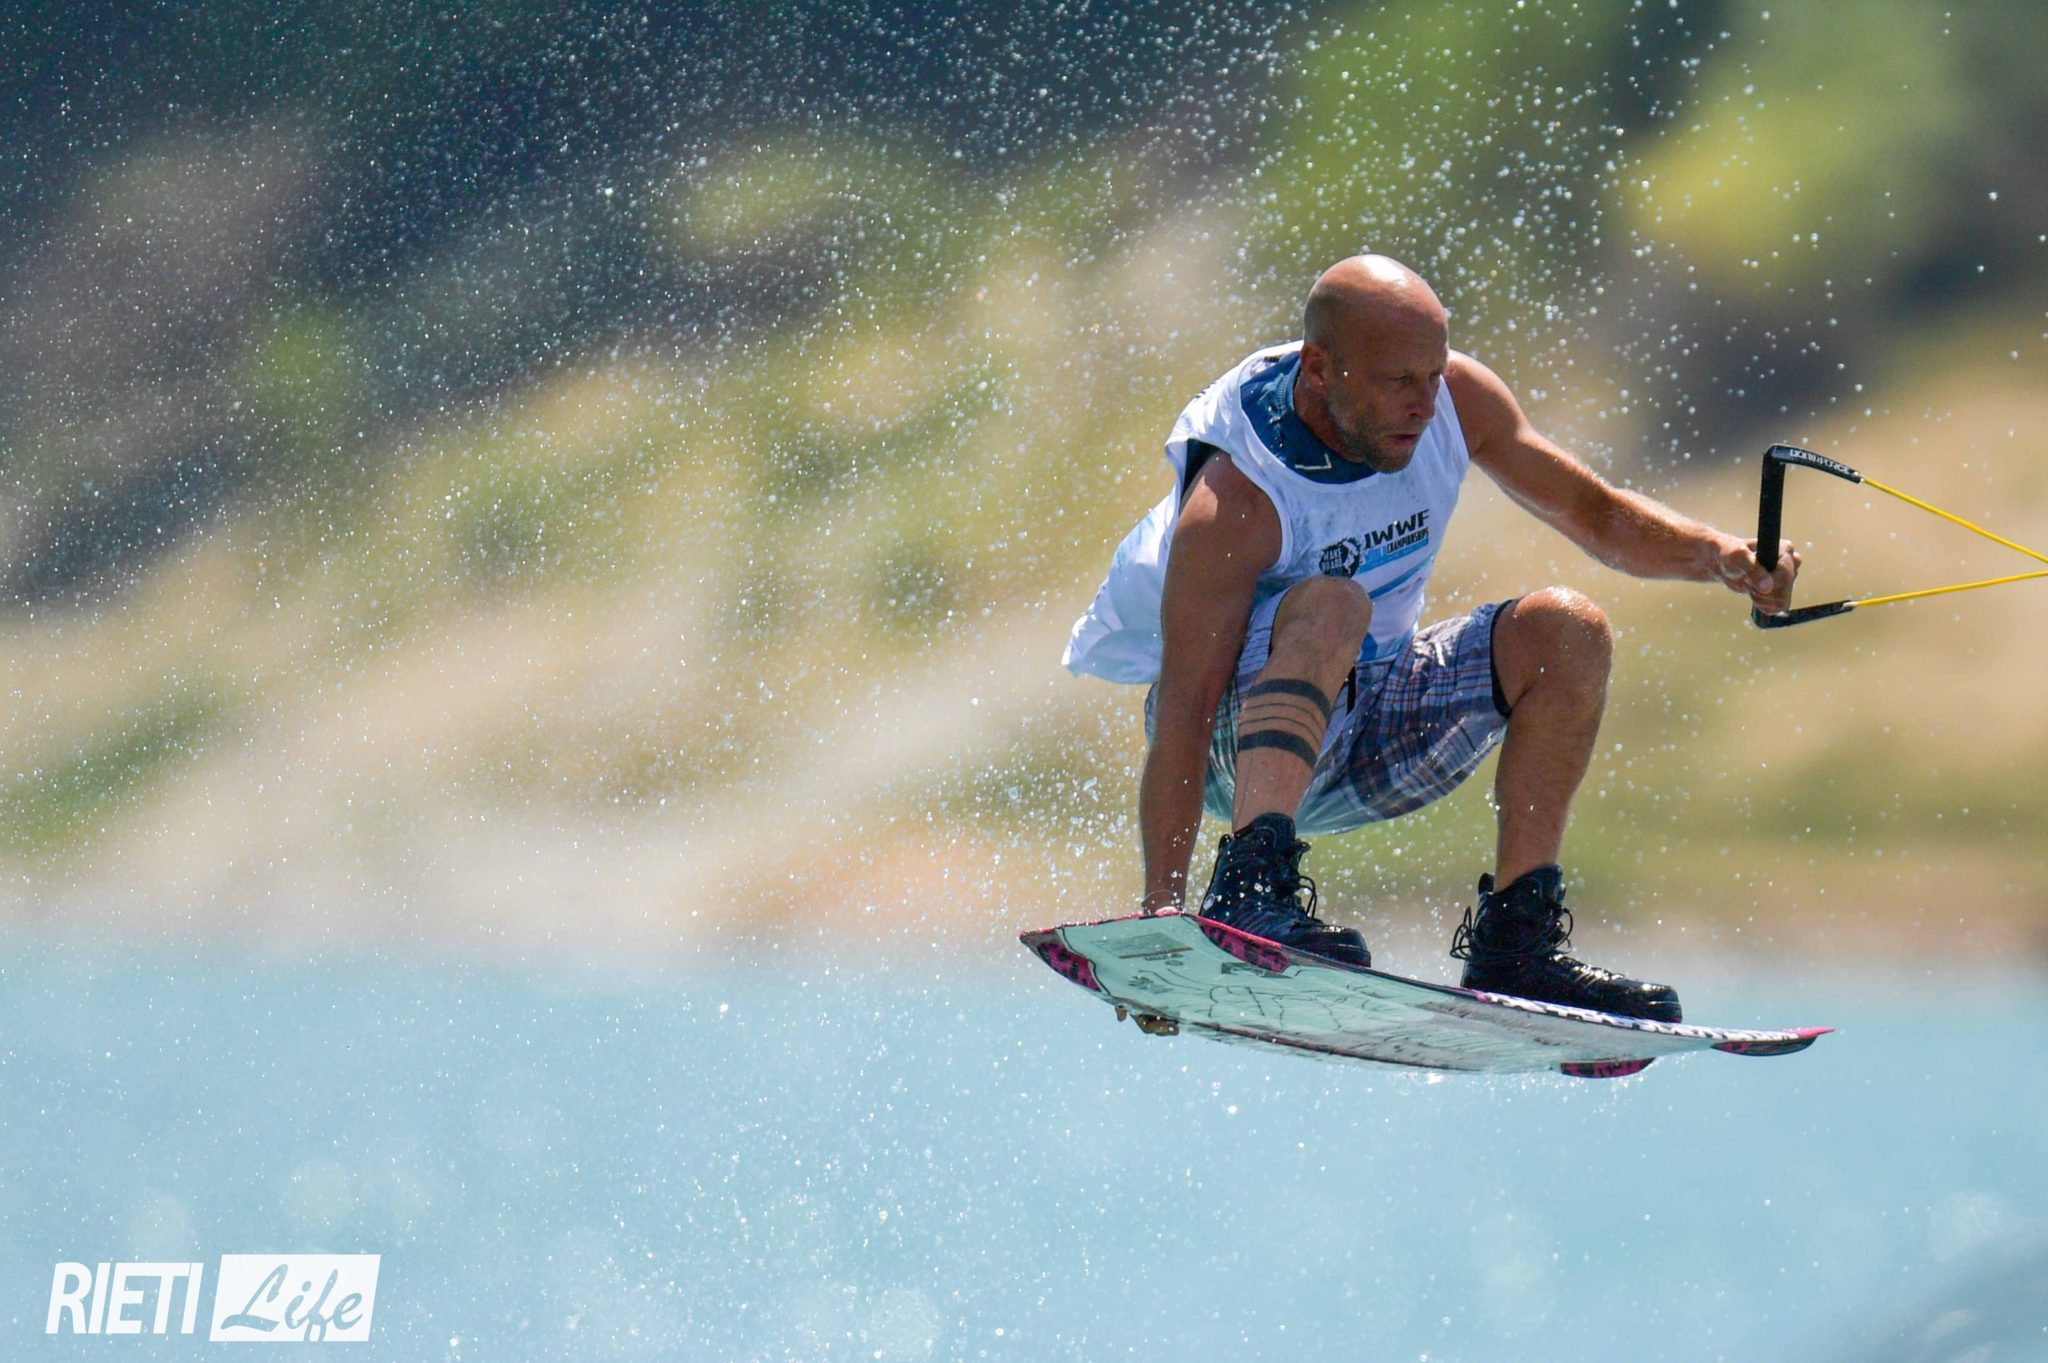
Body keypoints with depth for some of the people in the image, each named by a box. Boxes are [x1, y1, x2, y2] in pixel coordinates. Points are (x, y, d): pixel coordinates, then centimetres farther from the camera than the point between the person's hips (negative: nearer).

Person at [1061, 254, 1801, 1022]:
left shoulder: (1456, 401, -10)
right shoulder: (1234, 505, -28)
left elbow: (1593, 513, 3)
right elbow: (1182, 719, -30)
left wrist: (1715, 555, -16)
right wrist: (1162, 913, -37)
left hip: (1368, 727, 7)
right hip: (1241, 746, -7)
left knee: (1566, 630, -14)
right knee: (1328, 606, -35)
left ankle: (1514, 944, -15)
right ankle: (1249, 892, -48)